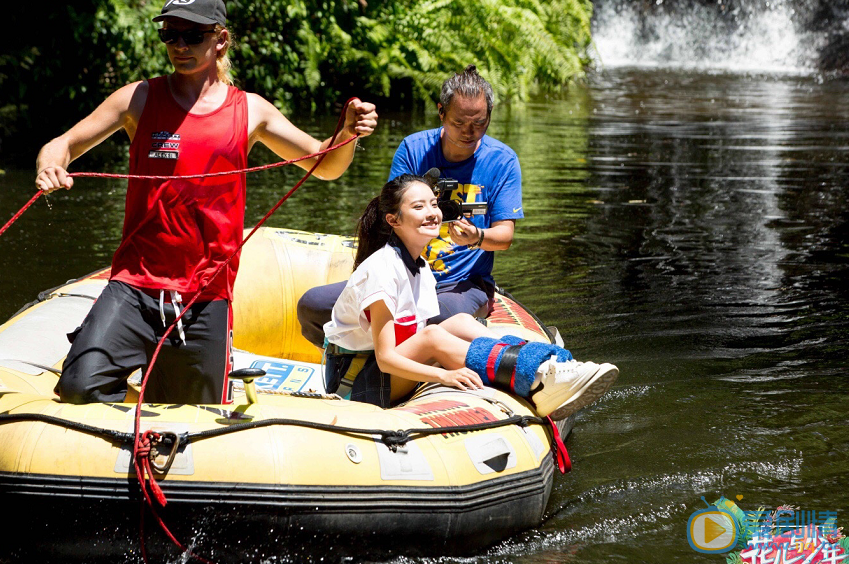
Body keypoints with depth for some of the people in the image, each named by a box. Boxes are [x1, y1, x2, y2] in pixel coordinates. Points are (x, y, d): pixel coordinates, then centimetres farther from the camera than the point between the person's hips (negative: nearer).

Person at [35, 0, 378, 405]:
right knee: (82, 386, -22)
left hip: (207, 296, 1)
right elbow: (62, 145, 6)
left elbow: (325, 166, 12)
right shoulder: (138, 100, 3)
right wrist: (50, 167, -18)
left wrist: (347, 134, -9)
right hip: (136, 285, -1)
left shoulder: (250, 111, 7)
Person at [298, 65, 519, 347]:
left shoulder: (502, 160, -1)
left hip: (465, 285, -3)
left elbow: (505, 235, -4)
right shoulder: (413, 149, 3)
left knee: (433, 318, -42)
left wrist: (477, 237, -28)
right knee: (311, 305, -15)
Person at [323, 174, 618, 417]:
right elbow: (385, 357, -24)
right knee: (432, 335, -30)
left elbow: (415, 344, 8)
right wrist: (444, 375, -37)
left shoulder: (421, 269, 11)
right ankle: (537, 381, -46)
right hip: (355, 382, -8)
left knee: (460, 322, -11)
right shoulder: (381, 268, -18)